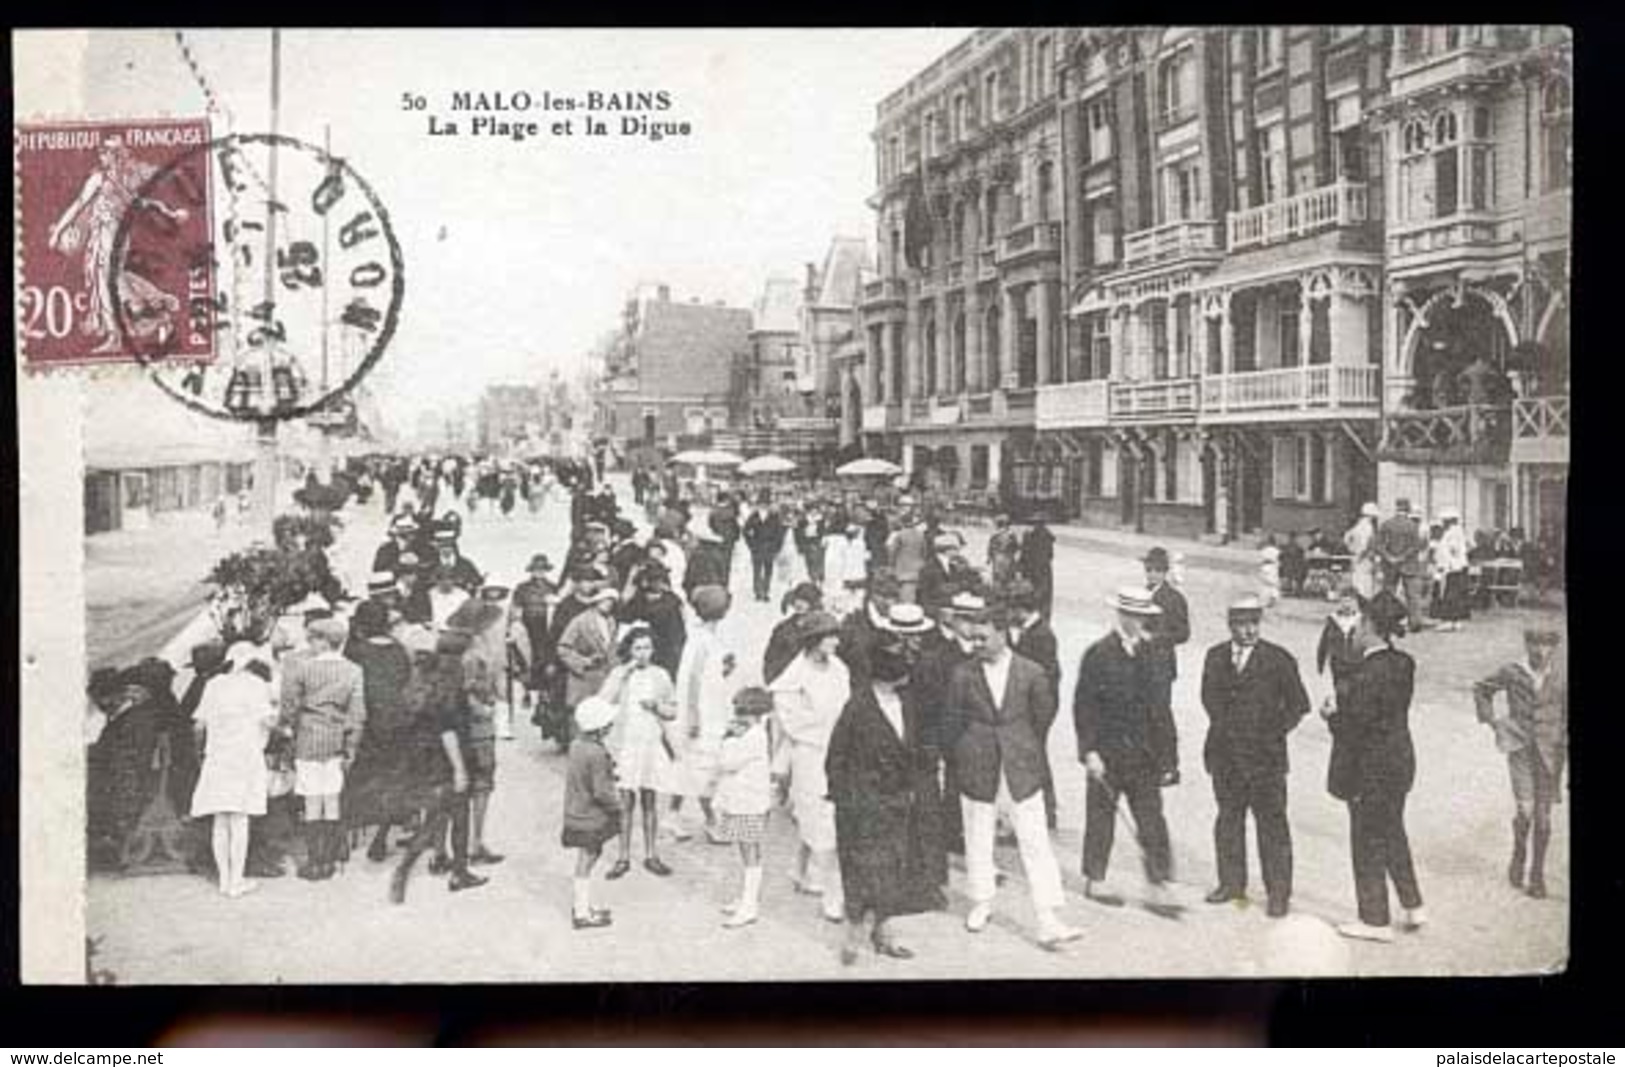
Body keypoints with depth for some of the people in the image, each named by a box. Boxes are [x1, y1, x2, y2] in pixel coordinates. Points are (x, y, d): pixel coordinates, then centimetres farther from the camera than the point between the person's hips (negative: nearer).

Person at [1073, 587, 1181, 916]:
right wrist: (1089, 751, -15)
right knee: (1101, 819, 8)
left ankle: (1157, 888, 3)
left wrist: (1162, 752, 11)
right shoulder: (1098, 654, -10)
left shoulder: (1150, 654, 6)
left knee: (1152, 821, 0)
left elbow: (1156, 704, 12)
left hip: (1144, 755, 4)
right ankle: (1095, 882, 22)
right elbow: (1083, 707, -10)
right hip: (1107, 753, -4)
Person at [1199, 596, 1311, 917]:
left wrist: (1278, 731, -4)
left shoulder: (1278, 659, -5)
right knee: (1228, 818, 13)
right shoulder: (1215, 657, 7)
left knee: (1272, 823, -1)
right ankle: (1232, 883, 26)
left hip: (1265, 755, -4)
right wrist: (1222, 727, 6)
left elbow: (1298, 704, 1)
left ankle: (1279, 893, 7)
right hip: (1225, 753, 4)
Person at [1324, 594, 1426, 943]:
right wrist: (1343, 712, 7)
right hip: (1400, 760, 9)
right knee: (1393, 835, 23)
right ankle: (1413, 907, 32)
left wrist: (1333, 716, -4)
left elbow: (1358, 727, -22)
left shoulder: (1367, 674, -25)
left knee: (1368, 843, 6)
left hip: (1372, 767, -8)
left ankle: (1376, 921, 17)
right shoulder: (1402, 664, 1)